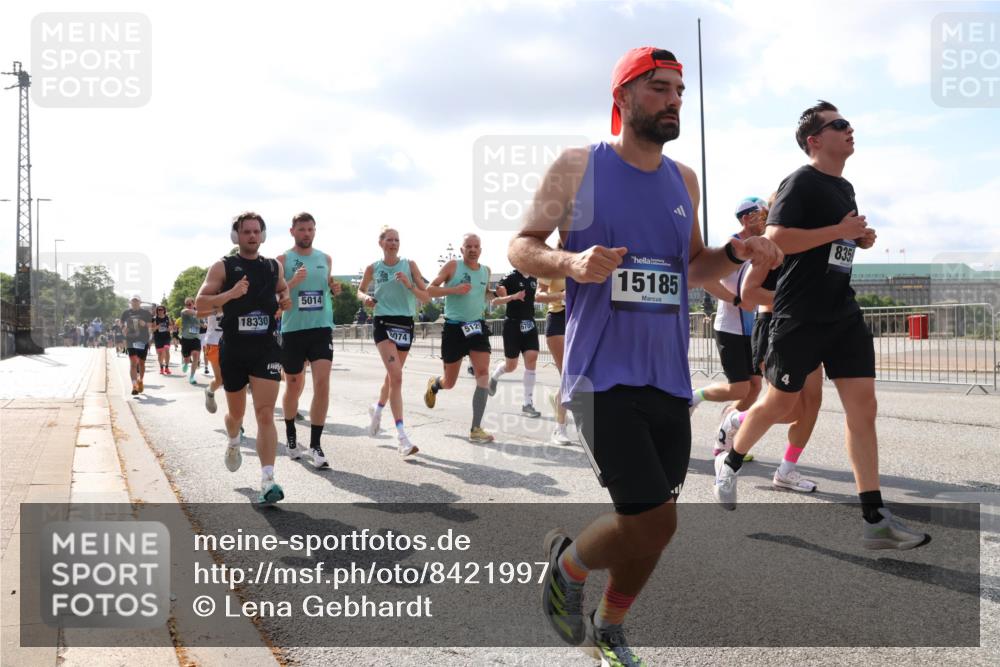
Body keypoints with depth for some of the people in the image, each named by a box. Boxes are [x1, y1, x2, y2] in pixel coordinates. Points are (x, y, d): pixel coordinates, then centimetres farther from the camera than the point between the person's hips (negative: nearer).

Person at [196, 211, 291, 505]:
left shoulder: (274, 267, 9)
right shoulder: (223, 267, -1)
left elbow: (282, 290, 28)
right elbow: (200, 302, -8)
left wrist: (285, 300, 4)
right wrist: (231, 294, -23)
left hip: (266, 348, 0)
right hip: (233, 349, 0)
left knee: (265, 413, -12)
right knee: (236, 412, 17)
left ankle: (267, 481, -17)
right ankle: (233, 444, 52)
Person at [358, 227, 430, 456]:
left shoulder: (409, 265, 2)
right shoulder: (373, 269, 3)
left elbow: (426, 297, 1)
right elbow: (360, 290, 20)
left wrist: (409, 285, -17)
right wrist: (365, 298, -3)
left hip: (405, 323, 3)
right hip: (383, 323, -3)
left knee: (393, 376, 18)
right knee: (396, 377, -19)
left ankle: (377, 409, 50)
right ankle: (402, 437, -22)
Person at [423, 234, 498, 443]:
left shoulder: (486, 270, 8)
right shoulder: (452, 265, -6)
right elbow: (429, 290, -8)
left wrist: (495, 294, 5)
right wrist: (454, 290, -23)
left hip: (477, 326, 3)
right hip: (454, 327, -3)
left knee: (483, 373, -17)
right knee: (449, 383, 8)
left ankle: (476, 429, -17)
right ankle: (434, 383, 49)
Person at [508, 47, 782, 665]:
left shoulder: (684, 180, 12)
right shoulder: (577, 167, -3)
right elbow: (521, 247, -1)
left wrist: (735, 253, 2)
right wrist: (570, 262, -22)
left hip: (670, 379, 6)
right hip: (603, 376, -6)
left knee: (653, 527, 11)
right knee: (651, 525, -13)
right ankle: (567, 563, 19)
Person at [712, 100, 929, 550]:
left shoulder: (845, 188, 16)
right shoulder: (801, 182, -11)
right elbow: (774, 240, -22)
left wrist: (861, 238, 9)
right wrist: (839, 230, -20)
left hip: (843, 313, 8)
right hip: (800, 316, -7)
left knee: (863, 406, -1)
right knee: (780, 403, 6)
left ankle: (874, 519, 1)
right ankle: (729, 464, 33)